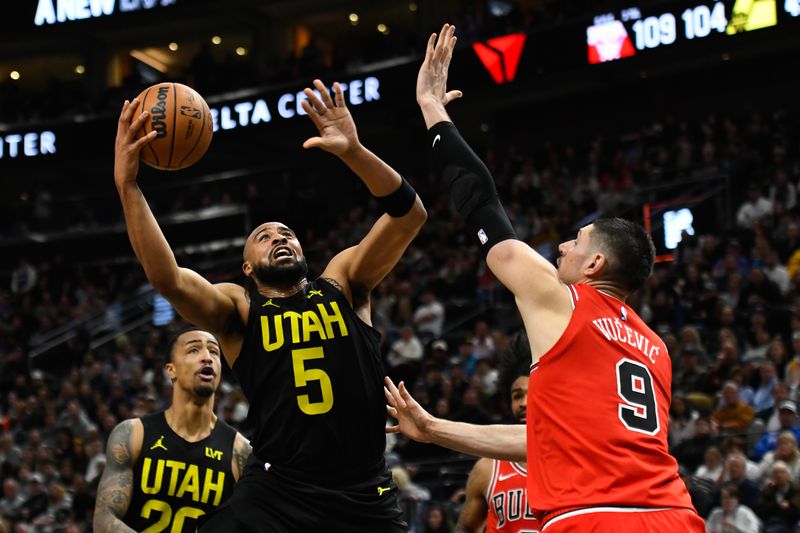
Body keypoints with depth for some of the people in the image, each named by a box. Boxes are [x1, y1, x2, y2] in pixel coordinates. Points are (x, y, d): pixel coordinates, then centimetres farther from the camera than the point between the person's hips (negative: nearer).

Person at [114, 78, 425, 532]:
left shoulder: (342, 282, 9)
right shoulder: (237, 308, 5)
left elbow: (410, 215, -4)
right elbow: (166, 277, -14)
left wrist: (353, 152, -20)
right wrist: (127, 186, -24)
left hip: (365, 495, 2)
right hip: (276, 493, -1)